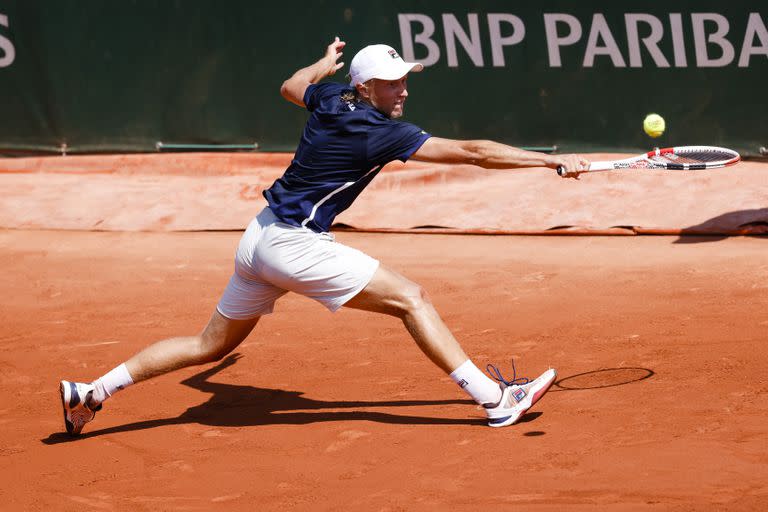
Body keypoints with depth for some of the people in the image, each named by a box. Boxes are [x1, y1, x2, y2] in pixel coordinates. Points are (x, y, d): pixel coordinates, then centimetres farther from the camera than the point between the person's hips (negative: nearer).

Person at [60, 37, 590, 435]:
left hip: (262, 236, 9)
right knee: (411, 298, -8)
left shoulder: (329, 99, 7)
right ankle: (494, 398, -12)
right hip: (294, 244, -9)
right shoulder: (382, 133, -15)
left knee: (211, 345, 18)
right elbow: (472, 151, -16)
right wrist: (555, 161, -13)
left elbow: (291, 86, 31)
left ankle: (90, 392, 18)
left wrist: (327, 62, 50)